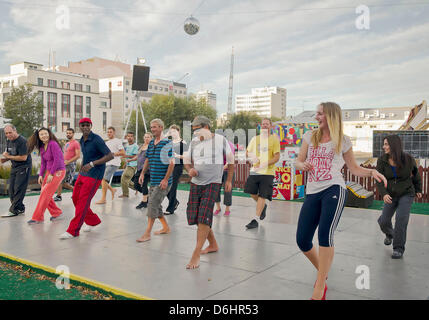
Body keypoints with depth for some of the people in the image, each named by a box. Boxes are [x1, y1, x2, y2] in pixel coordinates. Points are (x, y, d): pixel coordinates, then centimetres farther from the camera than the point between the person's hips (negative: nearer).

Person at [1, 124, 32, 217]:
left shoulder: (22, 141, -18)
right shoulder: (8, 141, 10)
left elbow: (23, 157, -22)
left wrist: (9, 157, -15)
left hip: (24, 167, -9)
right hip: (14, 167, 9)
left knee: (18, 189, -9)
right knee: (12, 189, 7)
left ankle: (13, 210, -4)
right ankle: (20, 208, 17)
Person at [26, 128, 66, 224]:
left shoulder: (53, 144, -16)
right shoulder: (42, 148, 10)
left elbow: (57, 160, -20)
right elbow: (43, 163, 15)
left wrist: (51, 174, -17)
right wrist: (41, 175, 4)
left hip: (58, 171, -8)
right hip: (49, 171, 9)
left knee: (45, 193, -10)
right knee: (44, 193, 8)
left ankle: (38, 218, -1)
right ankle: (56, 212, 23)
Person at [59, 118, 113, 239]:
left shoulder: (96, 139, -15)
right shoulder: (82, 140, 10)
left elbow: (110, 155, -21)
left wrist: (92, 164, -25)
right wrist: (81, 168, 19)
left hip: (94, 175, -9)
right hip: (82, 174, 9)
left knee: (83, 202, -8)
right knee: (75, 198, 11)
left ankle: (73, 231, 0)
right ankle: (93, 221, 28)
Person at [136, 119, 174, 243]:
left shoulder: (167, 143, -12)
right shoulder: (151, 143, 12)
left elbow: (171, 163, -16)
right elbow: (148, 160, 22)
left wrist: (166, 179, -20)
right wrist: (142, 174, 13)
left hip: (163, 182, -8)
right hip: (153, 180, 8)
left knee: (152, 204, -10)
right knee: (155, 205, 14)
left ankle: (147, 233, -3)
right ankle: (166, 227, 31)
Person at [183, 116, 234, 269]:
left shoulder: (220, 140, -5)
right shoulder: (194, 141, 4)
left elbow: (230, 160, 6)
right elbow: (187, 161, 14)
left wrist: (229, 180, 3)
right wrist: (190, 169, -9)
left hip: (213, 183, -5)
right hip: (196, 183, 5)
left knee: (204, 216, -17)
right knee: (194, 216, 5)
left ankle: (196, 254, -12)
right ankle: (213, 244, 26)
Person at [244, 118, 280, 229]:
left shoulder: (274, 139, -1)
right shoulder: (255, 139, 11)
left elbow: (277, 157, -7)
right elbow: (248, 153, 15)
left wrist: (265, 164, -21)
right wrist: (252, 157, -9)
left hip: (268, 171, -4)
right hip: (255, 170, 4)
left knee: (262, 196, -6)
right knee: (252, 192, 4)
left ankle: (256, 219, -1)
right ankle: (263, 206, 33)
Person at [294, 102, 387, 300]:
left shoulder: (343, 141, 9)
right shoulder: (310, 136, 15)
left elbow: (354, 168, 15)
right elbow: (297, 162, 15)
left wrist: (372, 172, -4)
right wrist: (302, 165, -9)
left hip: (333, 190, -3)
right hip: (312, 192, 3)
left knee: (325, 234, -21)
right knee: (302, 240, -3)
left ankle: (320, 287, -8)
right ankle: (322, 270, 27)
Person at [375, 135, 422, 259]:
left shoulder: (408, 159, -12)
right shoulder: (382, 160, -11)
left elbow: (415, 174, 8)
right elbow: (379, 180, -15)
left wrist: (418, 190, 20)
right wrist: (384, 194, -33)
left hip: (407, 194, -2)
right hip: (391, 195, 2)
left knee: (401, 219, -18)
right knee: (384, 221, -2)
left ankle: (398, 249, -4)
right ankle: (390, 234, 34)